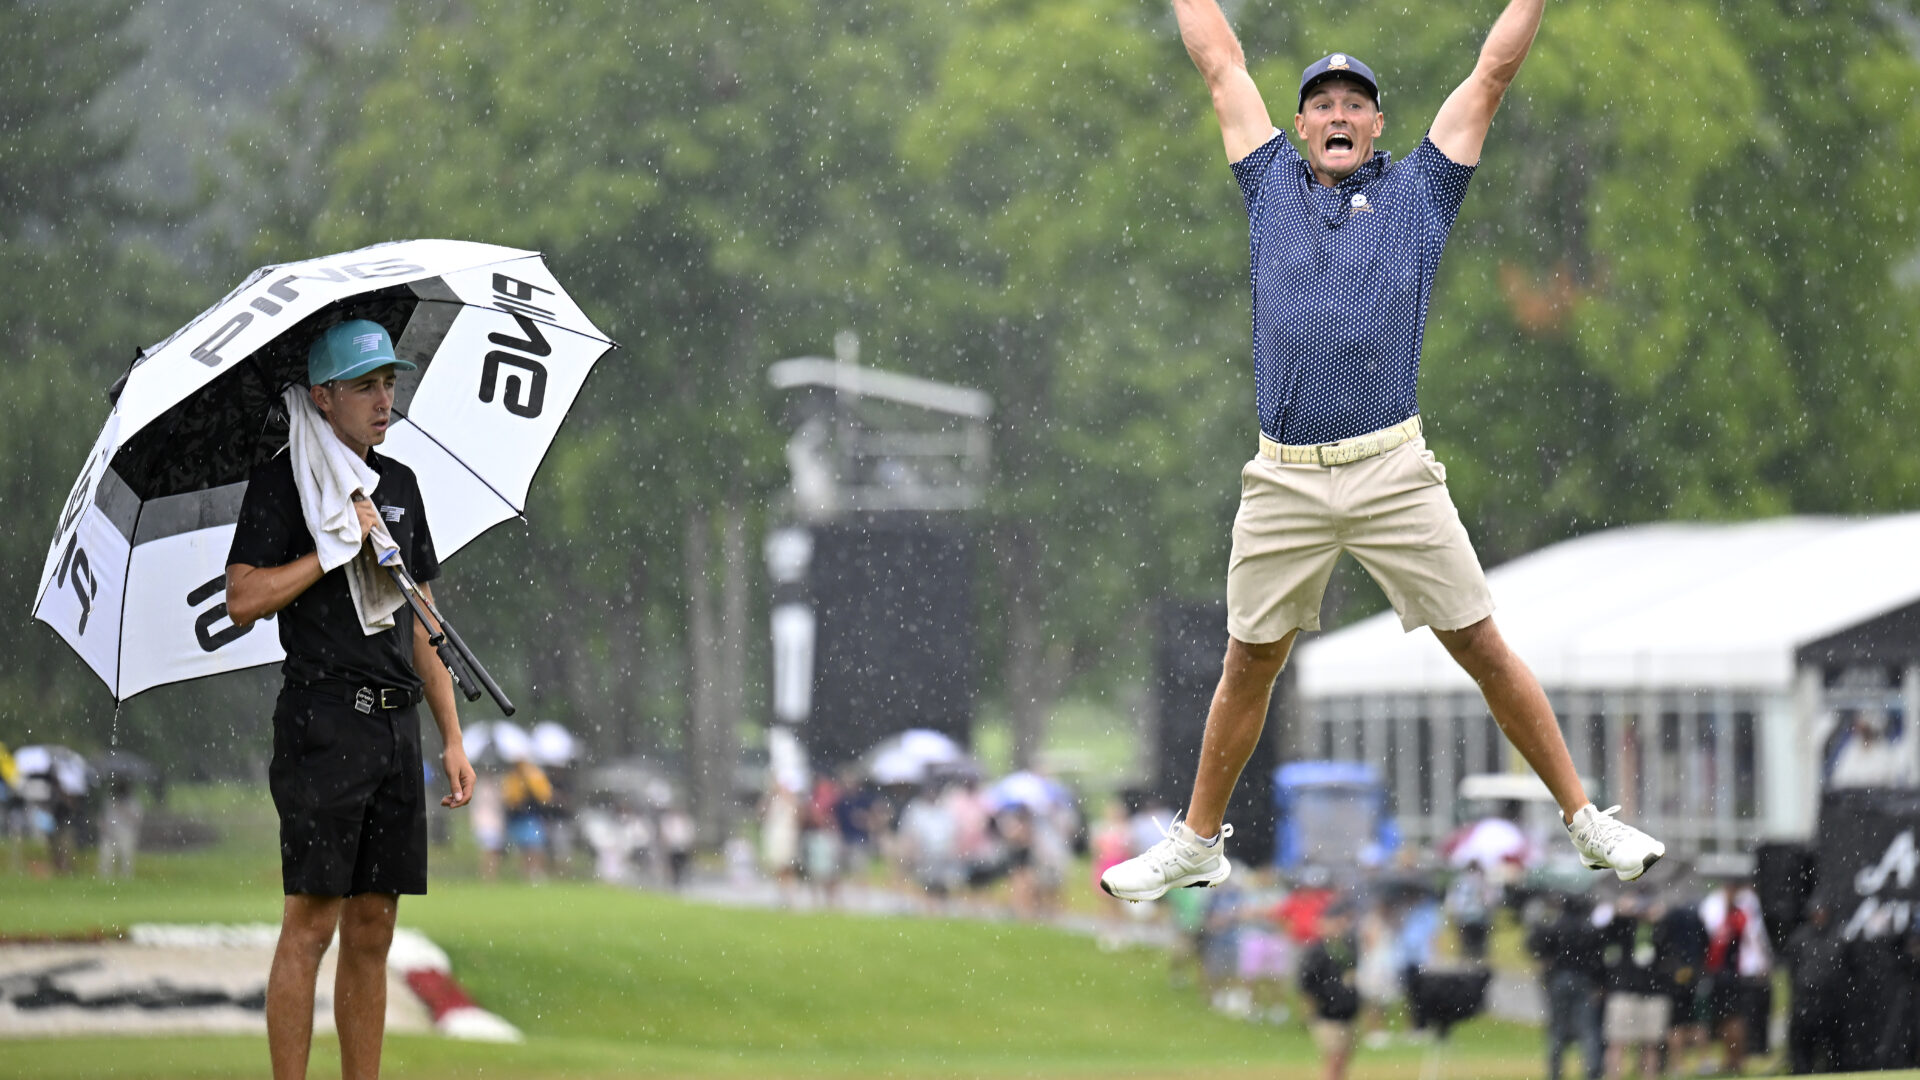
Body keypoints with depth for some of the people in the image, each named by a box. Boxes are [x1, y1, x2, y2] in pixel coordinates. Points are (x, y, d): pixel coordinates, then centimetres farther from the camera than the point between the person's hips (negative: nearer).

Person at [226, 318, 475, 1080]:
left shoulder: (399, 485, 17)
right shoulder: (283, 481, -2)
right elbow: (243, 601, -13)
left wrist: (453, 739, 14)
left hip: (396, 726, 6)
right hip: (324, 723, -6)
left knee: (372, 932, 6)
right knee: (311, 923, -8)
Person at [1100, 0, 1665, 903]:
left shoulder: (1418, 192, 11)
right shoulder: (1273, 187, 14)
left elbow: (1493, 73, 12)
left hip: (1392, 474, -1)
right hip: (1283, 482, 1)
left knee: (1483, 649, -1)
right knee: (1248, 666, 8)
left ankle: (1584, 821, 3)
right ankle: (1197, 844, 20)